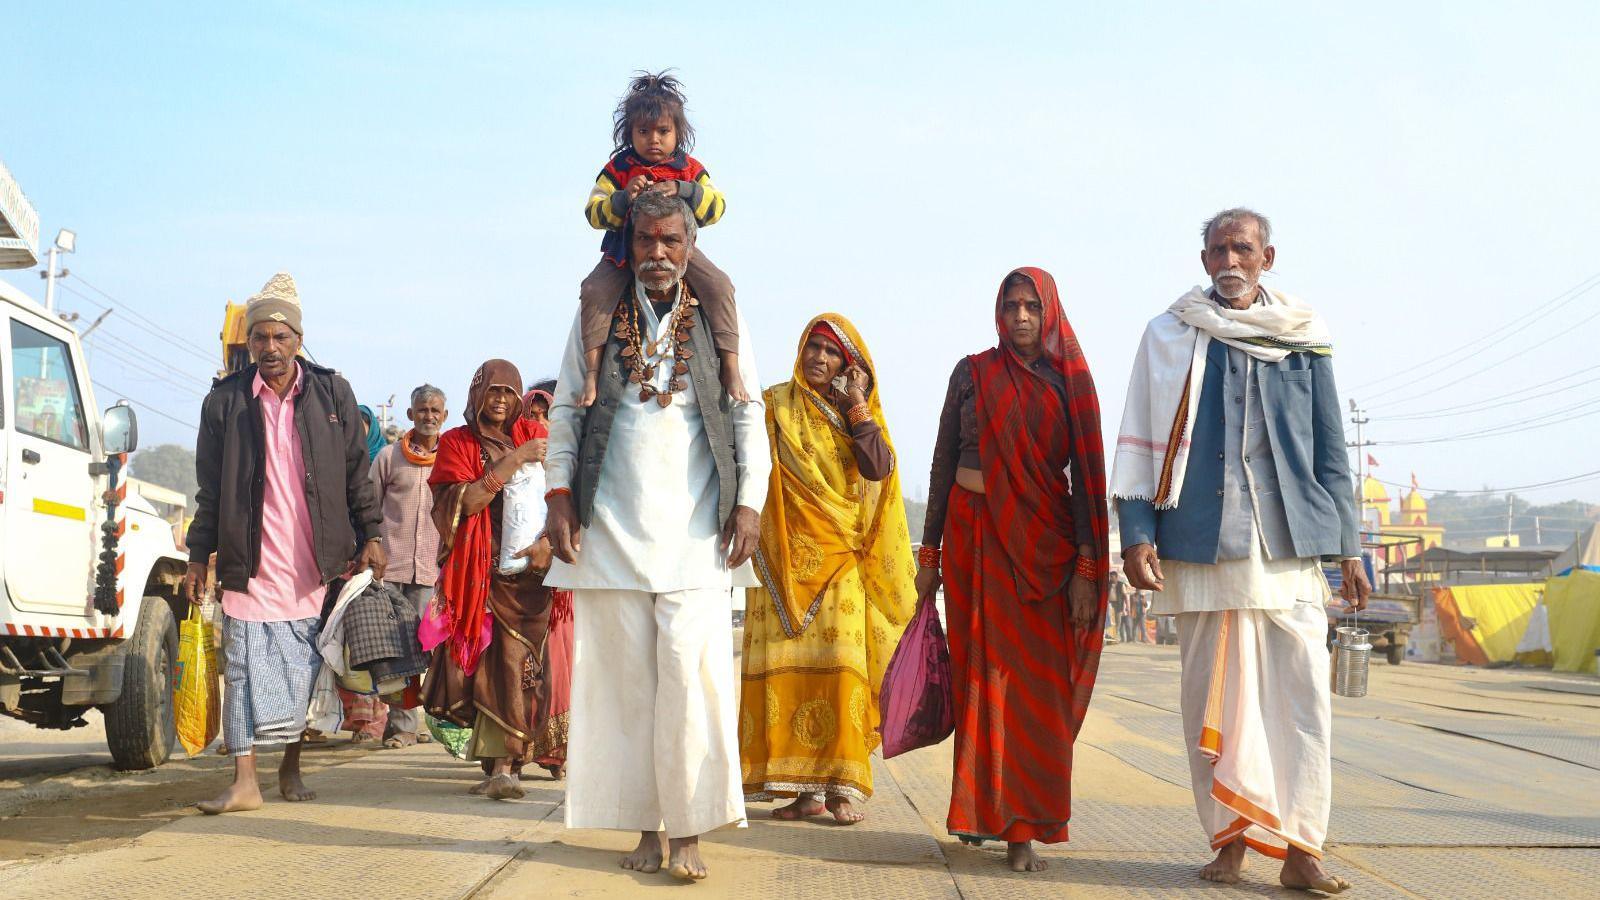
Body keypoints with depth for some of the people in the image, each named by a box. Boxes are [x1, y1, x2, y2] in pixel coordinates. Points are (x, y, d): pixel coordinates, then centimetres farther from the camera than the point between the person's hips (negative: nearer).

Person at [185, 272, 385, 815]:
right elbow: (210, 489, 8)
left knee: (305, 671, 6)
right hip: (250, 564, 0)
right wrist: (199, 557, 5)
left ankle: (291, 767, 21)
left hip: (315, 565, 0)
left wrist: (370, 536, 1)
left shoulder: (332, 393, 6)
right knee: (245, 669, -3)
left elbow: (356, 473, 8)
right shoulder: (225, 400, 6)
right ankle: (244, 781, -2)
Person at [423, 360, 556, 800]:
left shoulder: (533, 436, 13)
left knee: (514, 660, -8)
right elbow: (464, 502, -8)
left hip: (531, 567, 1)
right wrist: (514, 461, -13)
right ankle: (503, 766, -1)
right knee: (500, 660, -7)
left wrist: (549, 540, -14)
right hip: (483, 572, -1)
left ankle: (500, 767, -9)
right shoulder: (457, 443, 8)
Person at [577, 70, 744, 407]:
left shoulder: (690, 169, 0)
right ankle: (592, 370, -18)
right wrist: (623, 198, -28)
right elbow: (593, 213, -8)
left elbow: (717, 207, -11)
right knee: (594, 291, -25)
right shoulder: (617, 168, -2)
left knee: (719, 286, -22)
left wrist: (682, 190, -28)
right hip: (624, 249, 0)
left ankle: (730, 367, -17)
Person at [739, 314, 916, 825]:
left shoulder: (860, 413, 11)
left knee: (838, 662, -10)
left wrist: (856, 407, -5)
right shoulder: (774, 405, 9)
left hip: (839, 558, 0)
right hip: (786, 560, 0)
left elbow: (878, 468, -6)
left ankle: (842, 786, -5)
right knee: (787, 666, -5)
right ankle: (806, 788, -1)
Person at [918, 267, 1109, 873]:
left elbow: (1086, 476, 2)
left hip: (1042, 539, -1)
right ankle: (978, 809, 17)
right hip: (972, 531, 1)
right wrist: (930, 552, 5)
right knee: (978, 671, 4)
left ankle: (1023, 827, 0)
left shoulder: (1069, 380, 5)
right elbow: (944, 461, 8)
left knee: (1034, 681, -4)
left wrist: (1087, 568, -6)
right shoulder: (972, 373, 7)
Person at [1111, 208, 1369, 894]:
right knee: (1212, 693, 2)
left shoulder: (1304, 338, 12)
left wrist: (1347, 544, 9)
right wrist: (1136, 532, -3)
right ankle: (1229, 841, 11)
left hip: (1288, 541, 1)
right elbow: (1139, 443, 7)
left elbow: (1329, 448, 14)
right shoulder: (1169, 336, 9)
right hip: (1199, 541, -1)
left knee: (1301, 693, -5)